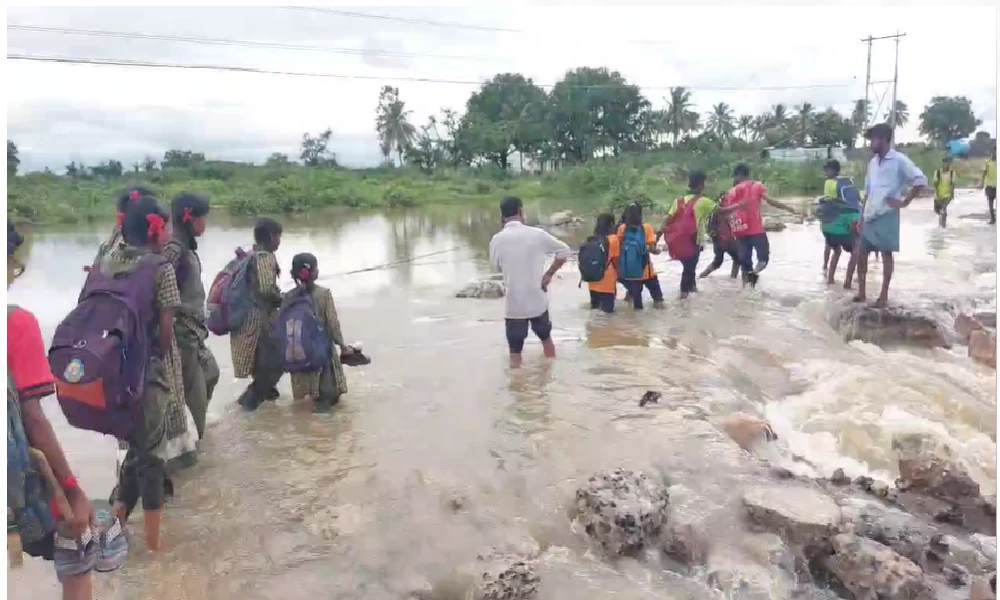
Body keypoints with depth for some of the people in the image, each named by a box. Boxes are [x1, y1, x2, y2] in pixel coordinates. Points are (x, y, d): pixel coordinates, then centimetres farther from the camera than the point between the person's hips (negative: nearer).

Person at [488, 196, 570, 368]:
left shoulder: (497, 240, -8)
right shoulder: (537, 234, -9)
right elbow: (564, 251, -1)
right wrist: (549, 274, 5)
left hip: (513, 304, -1)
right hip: (538, 301, 1)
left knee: (515, 353, 8)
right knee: (546, 338, 25)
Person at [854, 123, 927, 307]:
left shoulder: (899, 160, -8)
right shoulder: (873, 162, 13)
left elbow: (921, 180, -12)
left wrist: (905, 202, -12)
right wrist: (862, 216, 14)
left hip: (887, 215, -7)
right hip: (870, 216, 7)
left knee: (886, 254, 0)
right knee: (861, 252, 5)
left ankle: (884, 295, 7)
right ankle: (861, 292, 14)